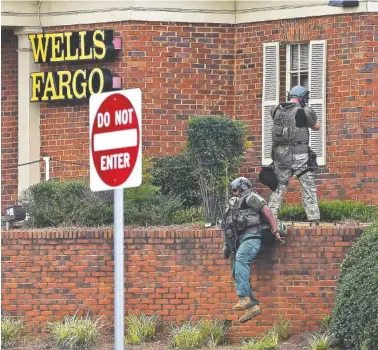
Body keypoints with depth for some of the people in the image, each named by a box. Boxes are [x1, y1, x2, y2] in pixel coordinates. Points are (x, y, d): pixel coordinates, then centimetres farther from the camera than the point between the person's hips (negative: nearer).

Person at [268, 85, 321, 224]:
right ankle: (313, 217, 0)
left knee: (278, 187, 14)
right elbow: (316, 127, 7)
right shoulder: (304, 112, -9)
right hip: (299, 157, -4)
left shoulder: (277, 111, 3)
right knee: (308, 188, 4)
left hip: (280, 155, 4)